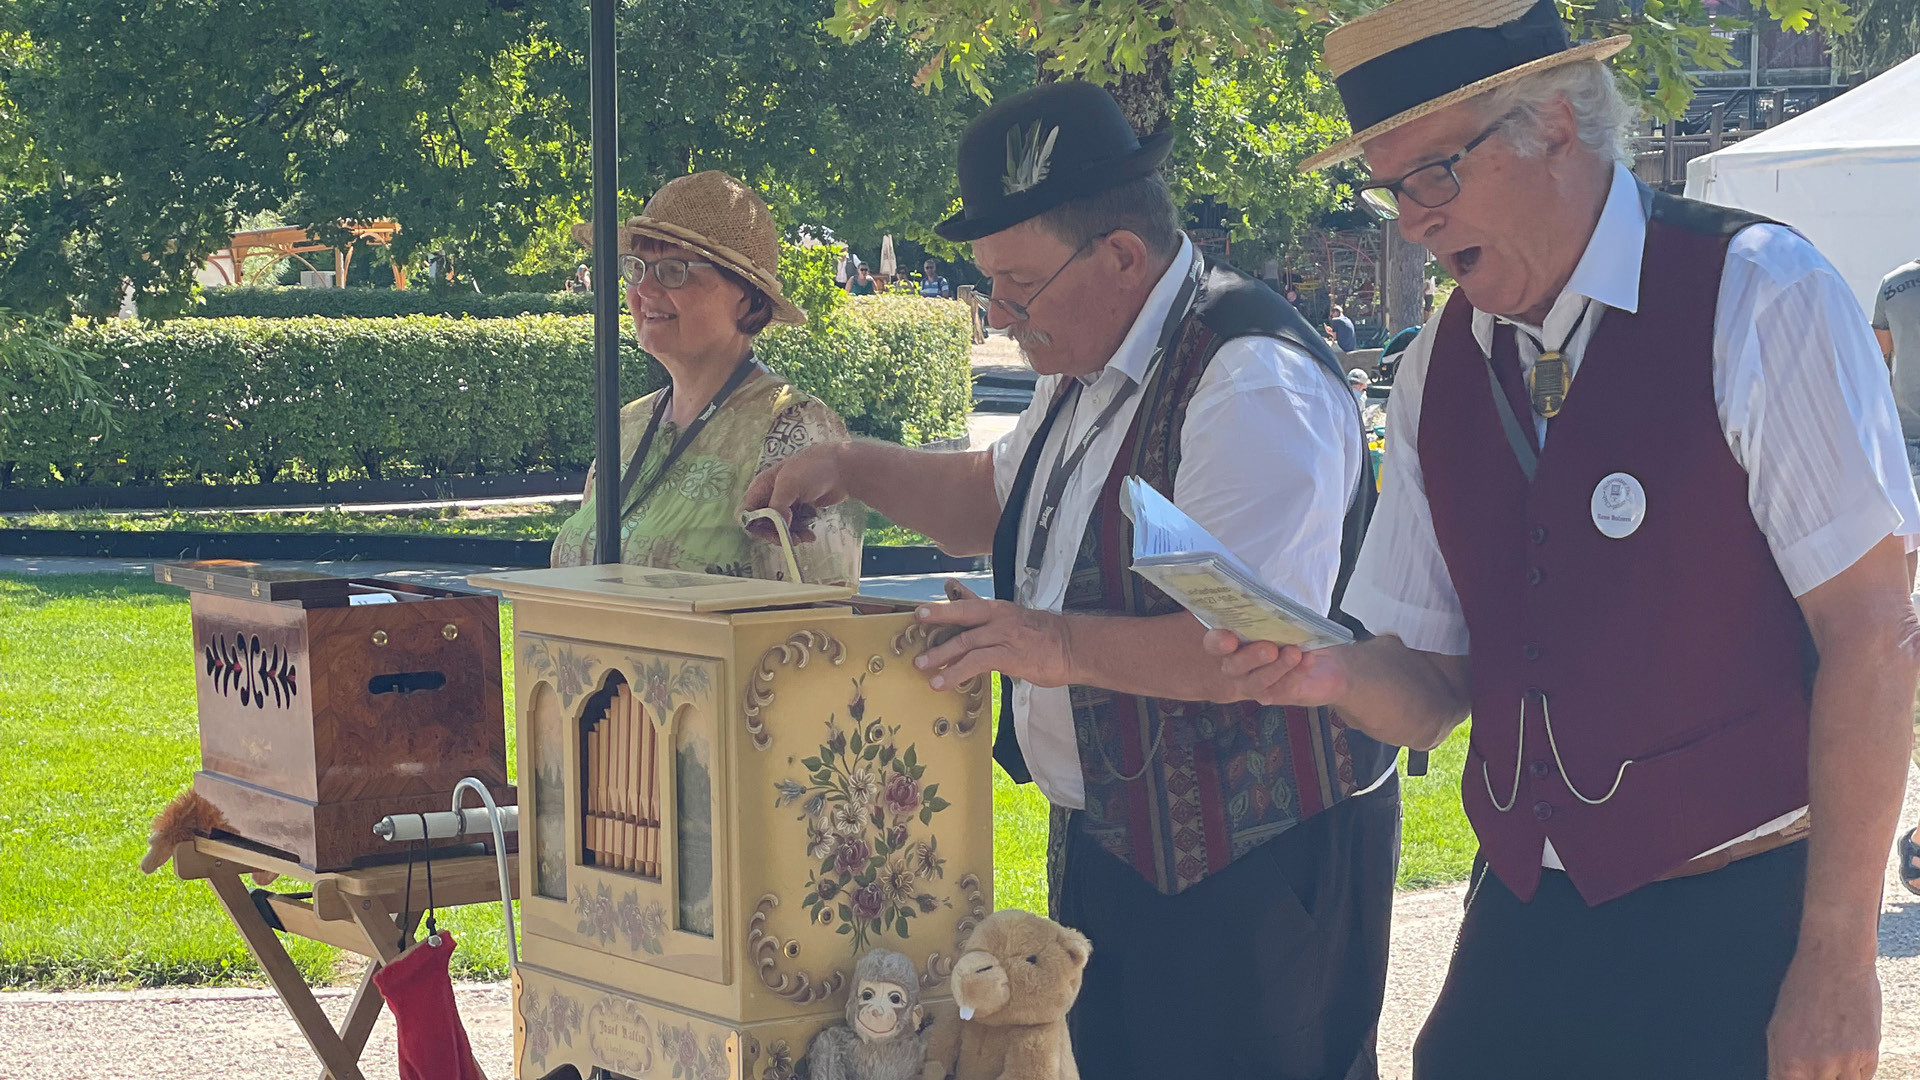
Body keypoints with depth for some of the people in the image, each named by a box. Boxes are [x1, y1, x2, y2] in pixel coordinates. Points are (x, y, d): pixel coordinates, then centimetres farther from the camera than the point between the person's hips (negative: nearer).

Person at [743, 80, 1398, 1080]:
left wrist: (1066, 646, -33)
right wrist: (852, 469, 17)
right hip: (1110, 838, 10)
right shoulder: (1094, 370, 10)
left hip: (1246, 865, -10)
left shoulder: (1253, 383, -22)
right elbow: (1000, 498, 30)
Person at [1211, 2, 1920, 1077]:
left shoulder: (1756, 296, -10)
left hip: (1733, 929, -5)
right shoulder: (1438, 372, 7)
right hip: (1524, 925, 5)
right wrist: (1336, 673, -13)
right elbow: (1431, 691, 10)